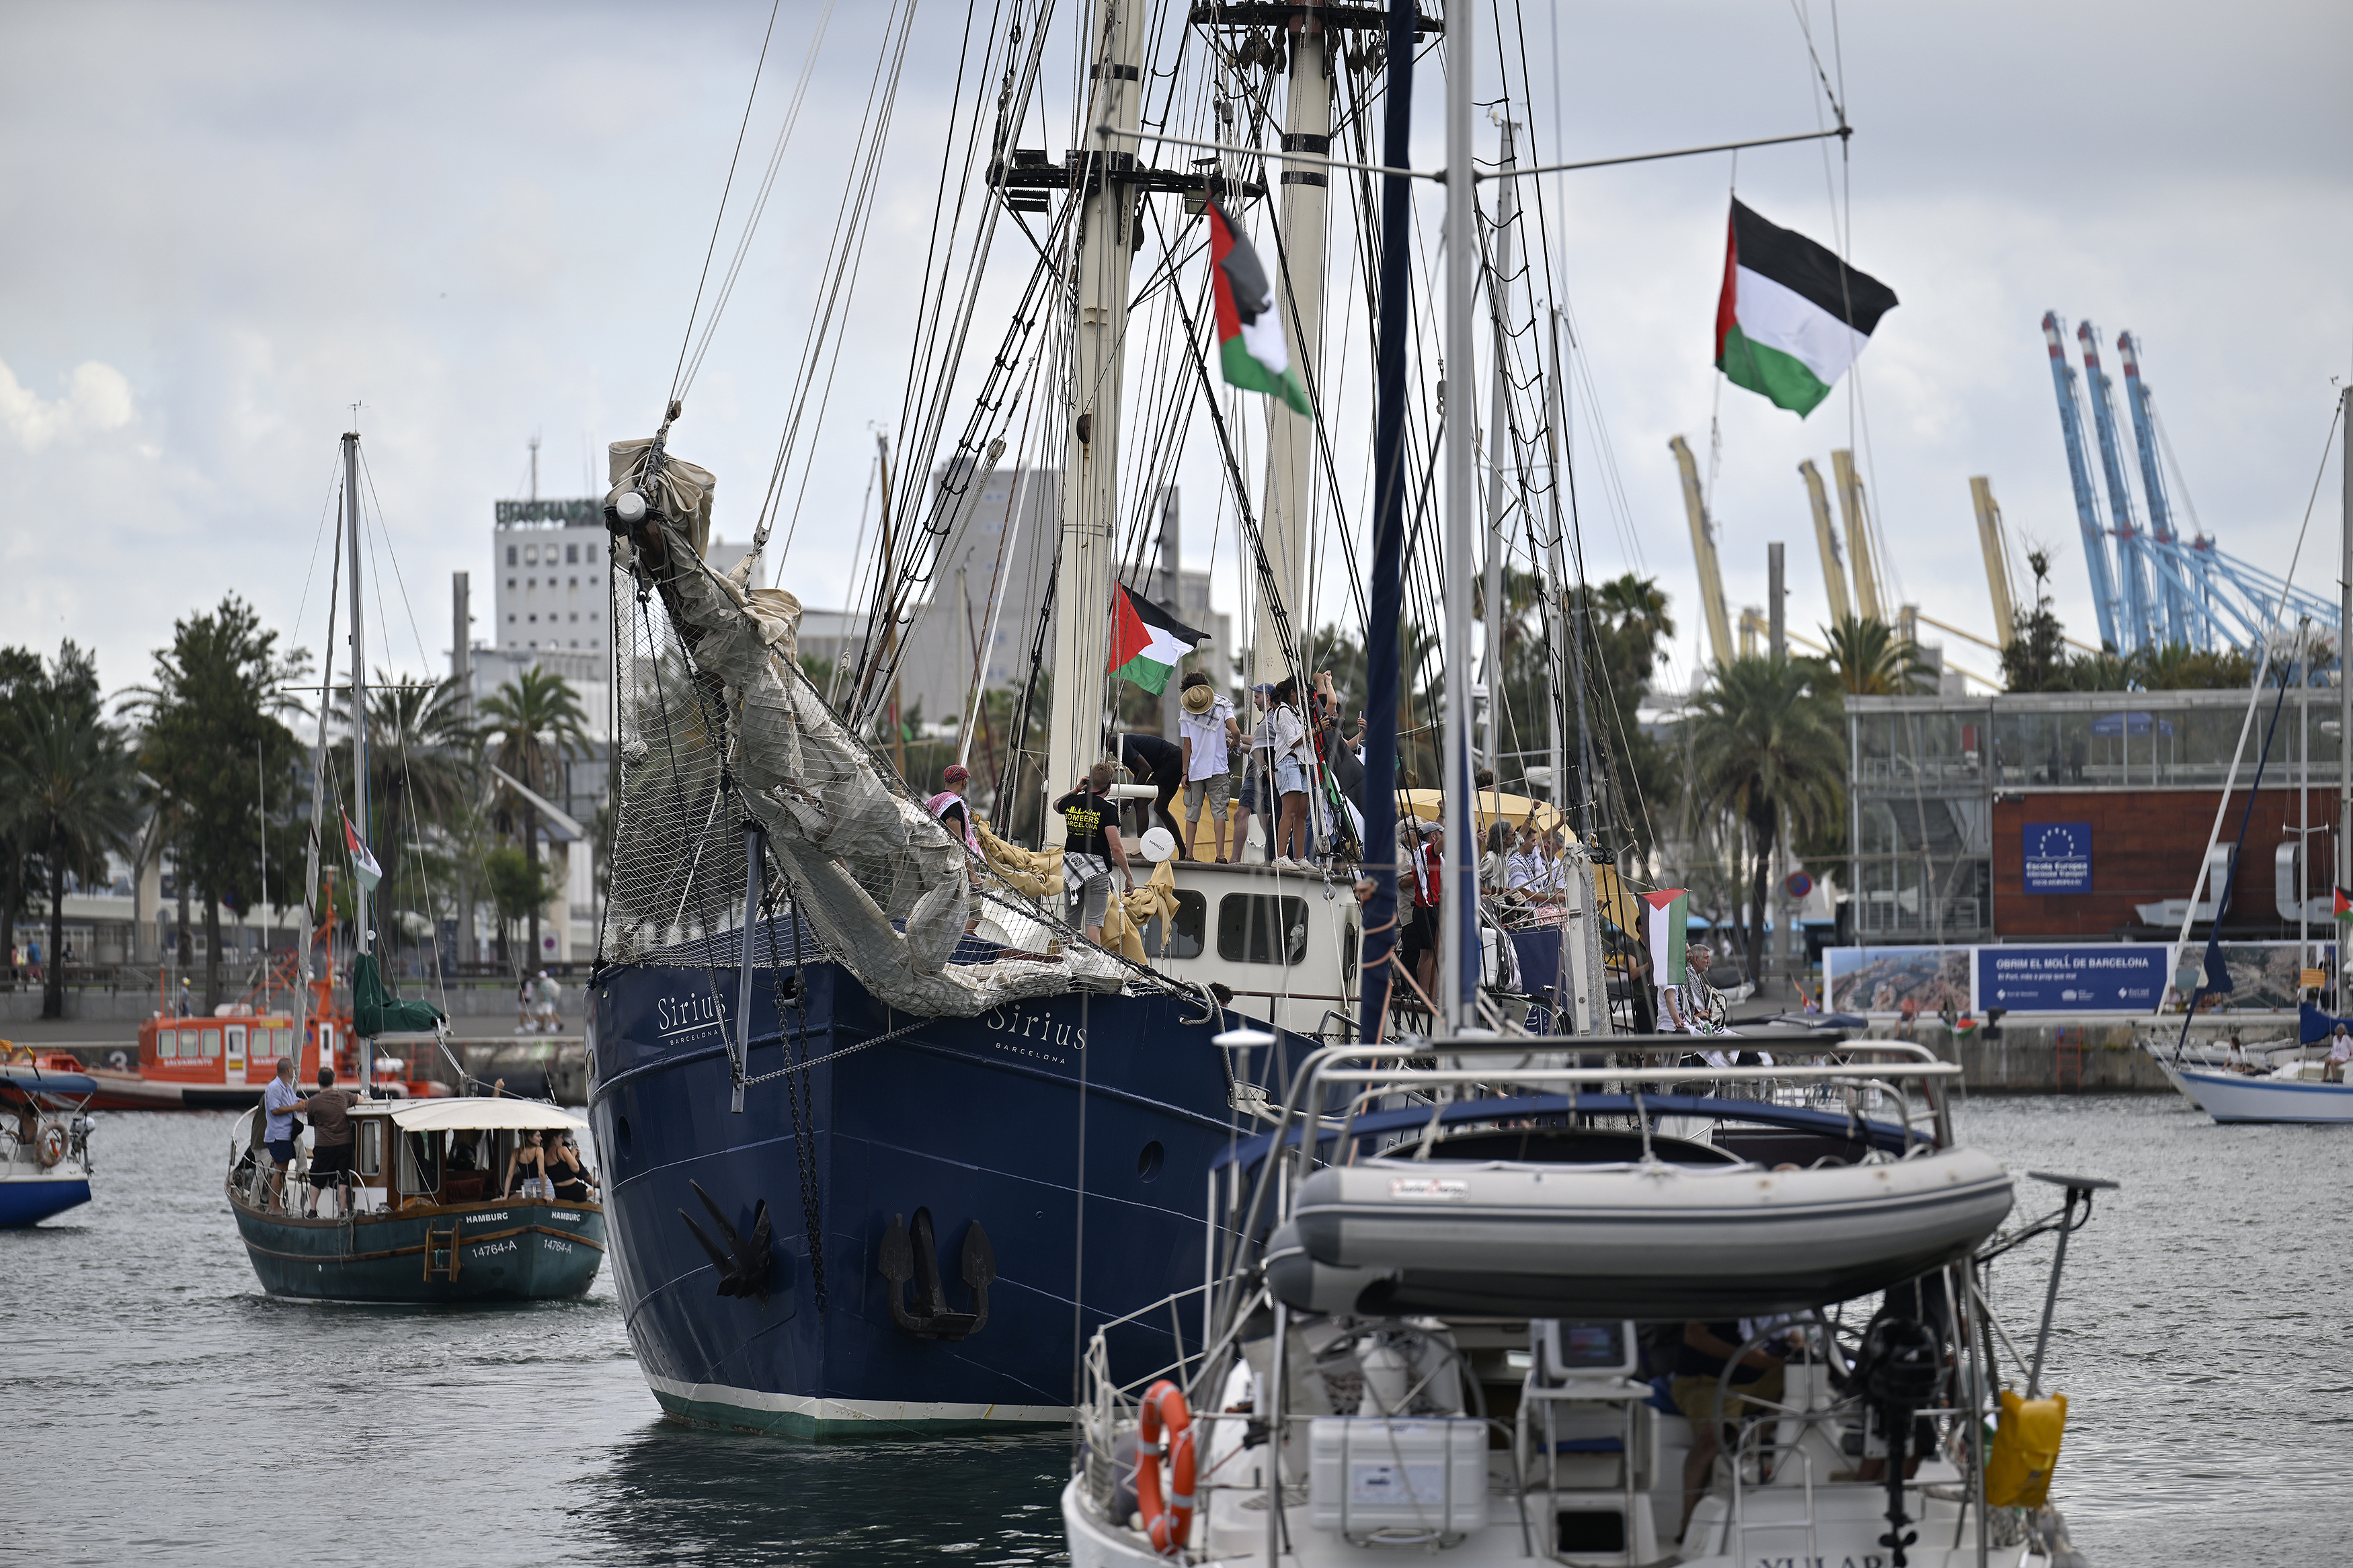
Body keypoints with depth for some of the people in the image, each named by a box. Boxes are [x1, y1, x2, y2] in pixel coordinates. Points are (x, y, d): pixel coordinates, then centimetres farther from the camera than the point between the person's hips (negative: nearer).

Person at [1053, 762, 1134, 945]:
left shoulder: (1072, 802, 5)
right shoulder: (1108, 809, -10)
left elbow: (1056, 805, 32)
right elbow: (1116, 848, -15)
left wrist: (1077, 790, 25)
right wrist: (1129, 876, -8)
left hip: (1070, 867, 5)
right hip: (1096, 871, -5)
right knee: (1094, 924, -9)